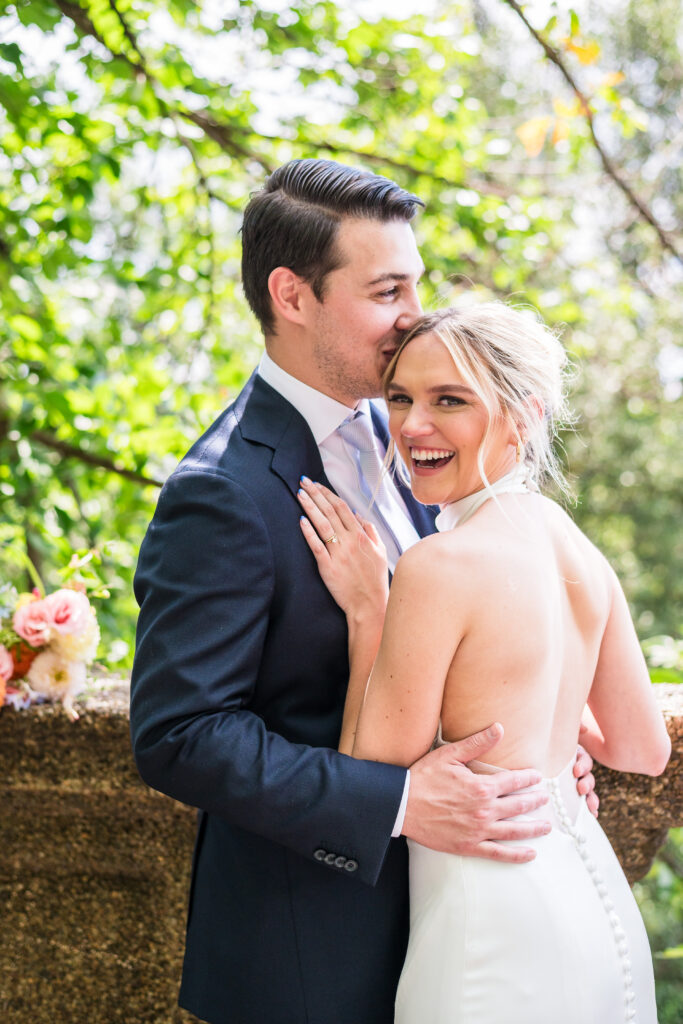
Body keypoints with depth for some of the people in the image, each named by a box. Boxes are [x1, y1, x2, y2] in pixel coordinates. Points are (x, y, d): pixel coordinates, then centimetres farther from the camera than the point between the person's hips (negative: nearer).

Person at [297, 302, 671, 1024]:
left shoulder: (440, 566, -21)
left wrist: (365, 613, -11)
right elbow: (644, 751, 11)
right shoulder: (581, 554, 1)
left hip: (499, 930, -7)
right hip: (593, 892, 7)